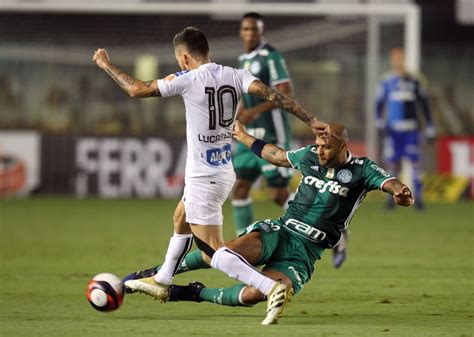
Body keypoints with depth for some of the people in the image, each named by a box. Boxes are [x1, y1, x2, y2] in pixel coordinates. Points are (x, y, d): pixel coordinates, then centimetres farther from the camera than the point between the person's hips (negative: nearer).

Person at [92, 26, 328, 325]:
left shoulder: (188, 80, -14)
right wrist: (311, 120, -15)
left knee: (213, 252, -7)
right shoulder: (236, 76, 0)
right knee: (181, 219, 31)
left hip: (203, 177, -8)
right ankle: (161, 282, 48)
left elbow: (137, 90, -6)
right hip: (224, 173, 8)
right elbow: (271, 94, -13)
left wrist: (106, 65, 8)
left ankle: (273, 289, -24)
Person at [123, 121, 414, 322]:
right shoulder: (310, 156, 9)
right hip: (279, 232, 3)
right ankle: (158, 272, -13)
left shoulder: (361, 170, -3)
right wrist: (243, 136, 40)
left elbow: (387, 181, -21)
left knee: (255, 294, -30)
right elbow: (277, 155, 29)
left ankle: (197, 294, -6)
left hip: (304, 253, -3)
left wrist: (399, 191, -46)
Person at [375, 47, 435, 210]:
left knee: (415, 162, -6)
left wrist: (430, 128, 9)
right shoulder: (387, 82, 6)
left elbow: (424, 104, 11)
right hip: (393, 129, 0)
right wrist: (380, 122, -6)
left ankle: (418, 197, -1)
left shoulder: (413, 81, 5)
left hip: (411, 129, 0)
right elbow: (379, 104, 9)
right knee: (392, 163, 0)